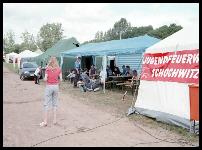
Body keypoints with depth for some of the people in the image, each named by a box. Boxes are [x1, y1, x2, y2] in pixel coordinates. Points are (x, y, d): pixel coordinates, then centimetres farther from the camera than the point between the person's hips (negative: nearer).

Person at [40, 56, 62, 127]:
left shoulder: (48, 69, -8)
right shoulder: (59, 69, -1)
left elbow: (45, 79, -12)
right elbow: (61, 79, -3)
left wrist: (44, 79, 10)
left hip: (49, 86, -3)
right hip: (56, 86, 3)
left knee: (46, 104, 3)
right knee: (55, 103, 14)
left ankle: (45, 121, 2)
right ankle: (55, 120, 16)